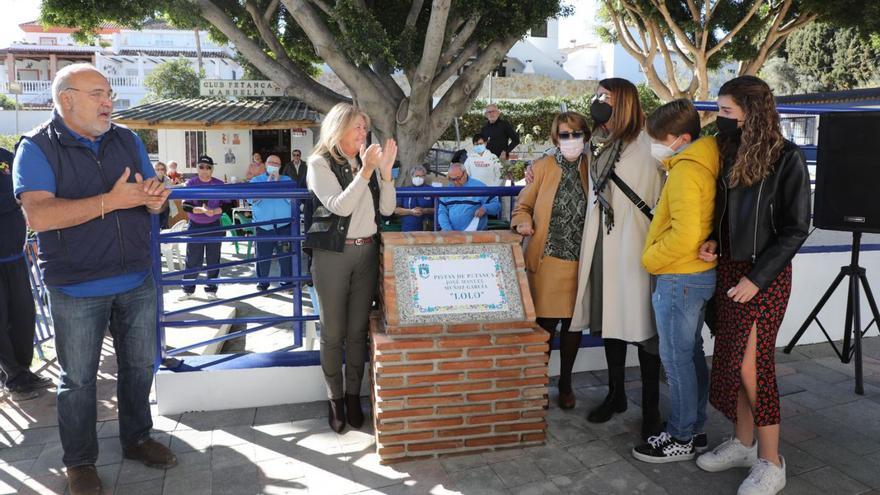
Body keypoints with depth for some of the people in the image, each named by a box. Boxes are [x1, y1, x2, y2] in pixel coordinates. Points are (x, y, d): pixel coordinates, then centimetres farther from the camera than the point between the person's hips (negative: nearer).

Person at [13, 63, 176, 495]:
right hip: (77, 290, -4)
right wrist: (112, 201, -27)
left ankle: (137, 438, 35)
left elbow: (151, 197, 10)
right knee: (78, 379, 8)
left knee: (139, 366, 15)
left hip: (137, 283, 5)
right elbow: (38, 216, -21)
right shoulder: (37, 147, -9)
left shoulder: (127, 140, 6)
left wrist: (154, 199, -16)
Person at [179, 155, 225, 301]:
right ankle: (188, 290, 14)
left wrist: (215, 211, -21)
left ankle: (211, 290, 18)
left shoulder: (219, 184, 0)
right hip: (195, 226, -1)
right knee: (193, 260, 3)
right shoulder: (190, 183, -3)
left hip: (214, 226, 1)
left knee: (213, 260, 6)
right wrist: (201, 210, -26)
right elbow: (186, 206, -10)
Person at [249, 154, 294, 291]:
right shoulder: (256, 180, 10)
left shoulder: (287, 180, 10)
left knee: (285, 255, 1)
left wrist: (278, 183, -10)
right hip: (263, 227, 0)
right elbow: (251, 199, -8)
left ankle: (287, 281, 13)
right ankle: (262, 281, 18)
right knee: (262, 256, 4)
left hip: (284, 225, 0)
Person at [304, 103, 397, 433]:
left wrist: (385, 171, -6)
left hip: (367, 252, 5)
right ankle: (335, 399, 14)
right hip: (333, 254, -4)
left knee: (359, 330, 8)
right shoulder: (320, 163, -4)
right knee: (333, 332, 3)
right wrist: (366, 171, -20)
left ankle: (353, 395, 19)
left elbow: (386, 209, 5)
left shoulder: (367, 162, 10)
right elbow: (340, 206, -16)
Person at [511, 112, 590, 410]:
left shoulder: (593, 169, 5)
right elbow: (523, 206, 9)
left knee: (573, 324, 10)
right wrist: (523, 222, -12)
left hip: (581, 261, 2)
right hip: (547, 260, -1)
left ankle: (565, 383, 28)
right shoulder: (542, 168, 1)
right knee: (546, 323, 1)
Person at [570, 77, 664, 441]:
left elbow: (659, 200, -14)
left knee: (640, 323, -1)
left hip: (634, 245, -7)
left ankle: (651, 409, 11)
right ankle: (615, 395, 29)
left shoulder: (645, 145, -10)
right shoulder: (600, 144, 13)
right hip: (603, 244, 7)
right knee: (609, 319, 14)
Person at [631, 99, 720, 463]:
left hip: (679, 278, -10)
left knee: (677, 358, 1)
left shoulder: (686, 170, -19)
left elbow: (684, 236, -25)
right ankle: (694, 431, 28)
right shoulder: (704, 164, 10)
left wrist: (650, 259, -13)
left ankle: (681, 439, 14)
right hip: (698, 274, 10)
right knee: (691, 354, 17)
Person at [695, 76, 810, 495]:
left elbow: (795, 229, -12)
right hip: (728, 269, 7)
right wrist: (713, 241, -2)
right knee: (731, 361, 10)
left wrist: (757, 277, -16)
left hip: (765, 276, -6)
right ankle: (743, 444, 26)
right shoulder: (730, 154, 6)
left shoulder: (786, 158, -13)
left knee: (751, 366, -6)